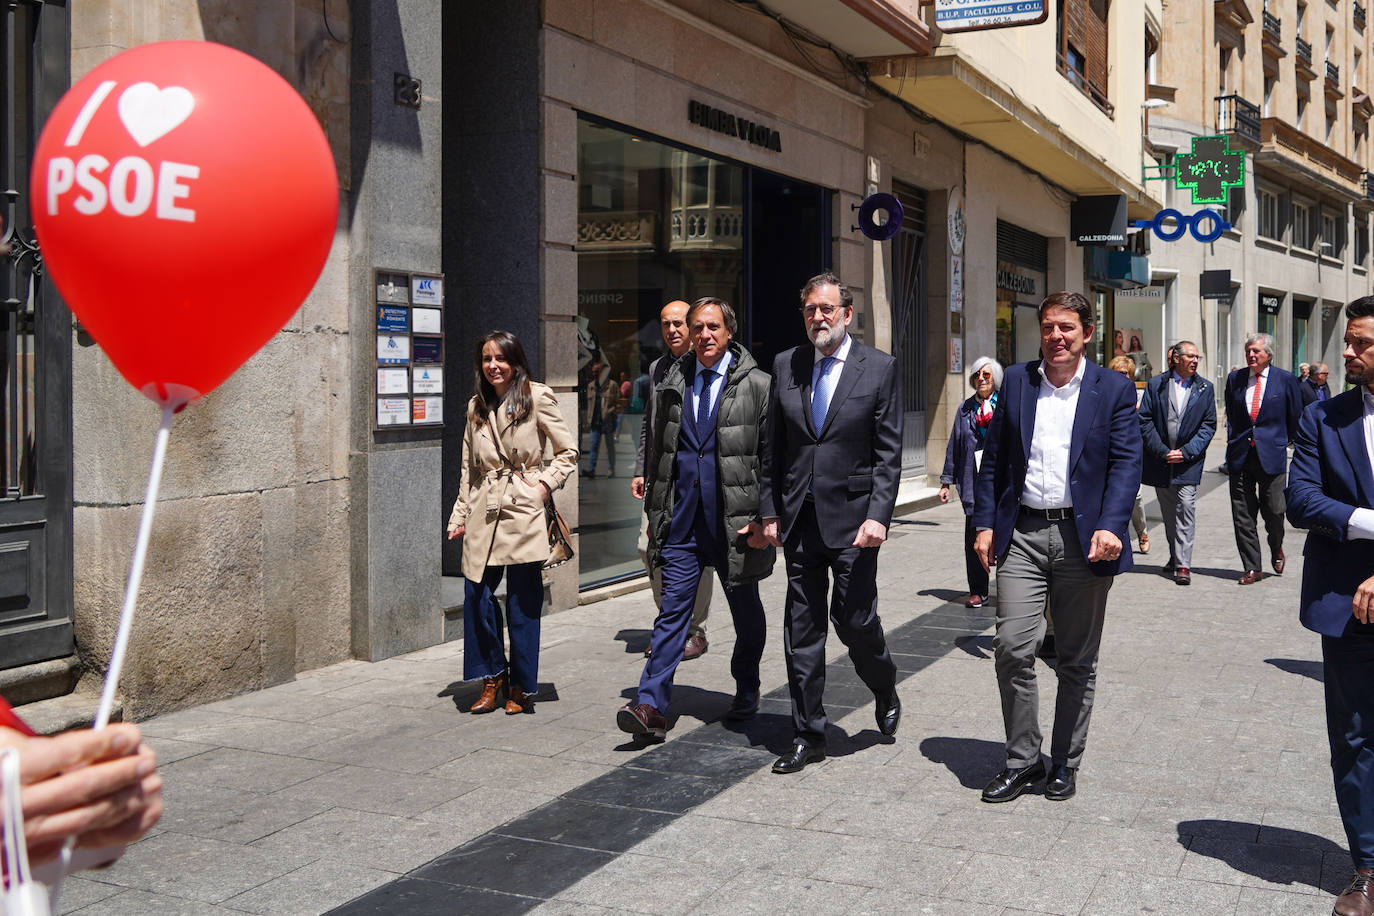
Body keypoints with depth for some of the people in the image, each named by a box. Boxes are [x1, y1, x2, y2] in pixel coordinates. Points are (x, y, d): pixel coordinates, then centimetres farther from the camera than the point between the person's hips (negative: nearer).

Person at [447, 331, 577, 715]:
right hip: (484, 510, 4)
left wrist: (545, 484, -10)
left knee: (522, 600, 0)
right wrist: (460, 515, 13)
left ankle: (522, 687, 14)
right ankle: (493, 677, 17)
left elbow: (569, 452, 3)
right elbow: (469, 467, 17)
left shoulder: (537, 398, -1)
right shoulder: (476, 406, 13)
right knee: (477, 593, -2)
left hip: (523, 509, -4)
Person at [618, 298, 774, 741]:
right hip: (681, 521, 2)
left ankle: (746, 693, 32)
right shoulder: (672, 385, 10)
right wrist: (653, 511, 12)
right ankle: (651, 708, -4)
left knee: (746, 614, 12)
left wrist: (764, 518, -10)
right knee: (672, 610, -1)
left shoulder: (756, 385, -3)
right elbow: (660, 451, 16)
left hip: (735, 522, -2)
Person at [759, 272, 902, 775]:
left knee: (855, 619, -2)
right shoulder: (786, 366, 8)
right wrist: (770, 510, 7)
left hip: (852, 515, -3)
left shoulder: (879, 367, -2)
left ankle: (885, 689, 31)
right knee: (802, 629, 6)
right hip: (798, 518, 4)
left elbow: (889, 453, -5)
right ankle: (808, 735, 17)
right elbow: (774, 446, 11)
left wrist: (877, 516, -13)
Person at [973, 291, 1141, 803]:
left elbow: (1126, 464, -5)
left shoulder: (1114, 390, 2)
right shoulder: (1016, 381, 9)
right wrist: (985, 523, 5)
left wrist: (1109, 526, -19)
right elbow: (994, 458, 11)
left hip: (1083, 537, -1)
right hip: (1023, 534, 2)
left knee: (1077, 660, 8)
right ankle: (1022, 760, 10)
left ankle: (1064, 763, 23)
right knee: (1012, 649, -6)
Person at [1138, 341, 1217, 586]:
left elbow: (1209, 425, 3)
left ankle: (1183, 565, -11)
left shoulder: (1205, 388, 5)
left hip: (1189, 459, -1)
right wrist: (1162, 452, -9)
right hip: (1160, 459, 1)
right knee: (1168, 511, 11)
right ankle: (1175, 556, 27)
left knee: (1185, 508, -11)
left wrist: (1186, 452, -9)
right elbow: (1145, 421, 0)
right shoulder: (1155, 385, 3)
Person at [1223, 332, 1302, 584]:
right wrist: (1233, 441, 9)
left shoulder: (1286, 380, -1)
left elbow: (1295, 418, 8)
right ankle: (1252, 568, 10)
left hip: (1271, 454, -2)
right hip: (1240, 456, 3)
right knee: (1242, 515, 1)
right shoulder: (1234, 379, 8)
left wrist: (1282, 442, 13)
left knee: (1274, 511, 0)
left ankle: (1276, 549, 32)